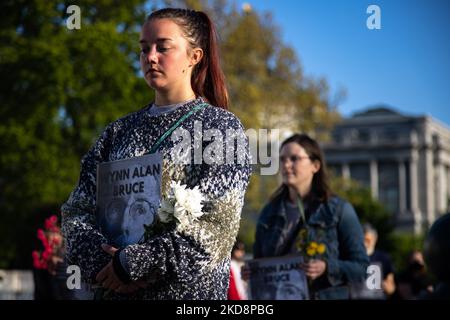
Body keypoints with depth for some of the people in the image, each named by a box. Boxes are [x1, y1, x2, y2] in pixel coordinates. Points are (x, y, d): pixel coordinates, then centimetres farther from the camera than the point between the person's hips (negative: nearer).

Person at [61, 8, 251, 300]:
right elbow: (78, 208, 5)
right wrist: (101, 262, -14)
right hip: (113, 289, 4)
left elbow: (217, 227, -14)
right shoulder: (121, 130, 10)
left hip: (190, 291, -4)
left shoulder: (222, 127, -3)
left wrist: (133, 264, -17)